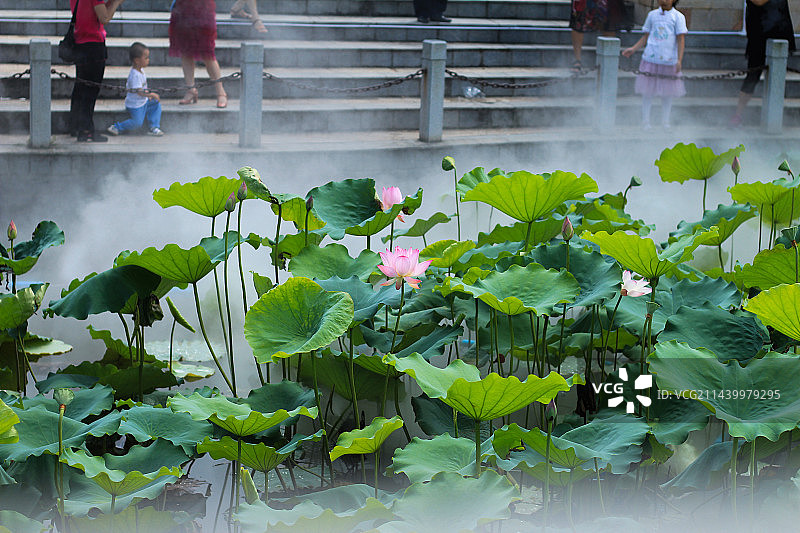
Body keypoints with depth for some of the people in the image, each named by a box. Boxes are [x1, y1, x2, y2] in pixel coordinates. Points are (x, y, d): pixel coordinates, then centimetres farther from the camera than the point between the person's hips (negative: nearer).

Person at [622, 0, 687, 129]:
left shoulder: (678, 17, 1)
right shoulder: (652, 15, 9)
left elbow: (681, 39, -4)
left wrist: (679, 60, -12)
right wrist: (633, 49, 2)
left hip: (669, 60, -1)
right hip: (650, 59, 1)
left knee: (668, 92, 6)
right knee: (647, 91, 2)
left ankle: (665, 121, 19)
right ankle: (645, 121, 11)